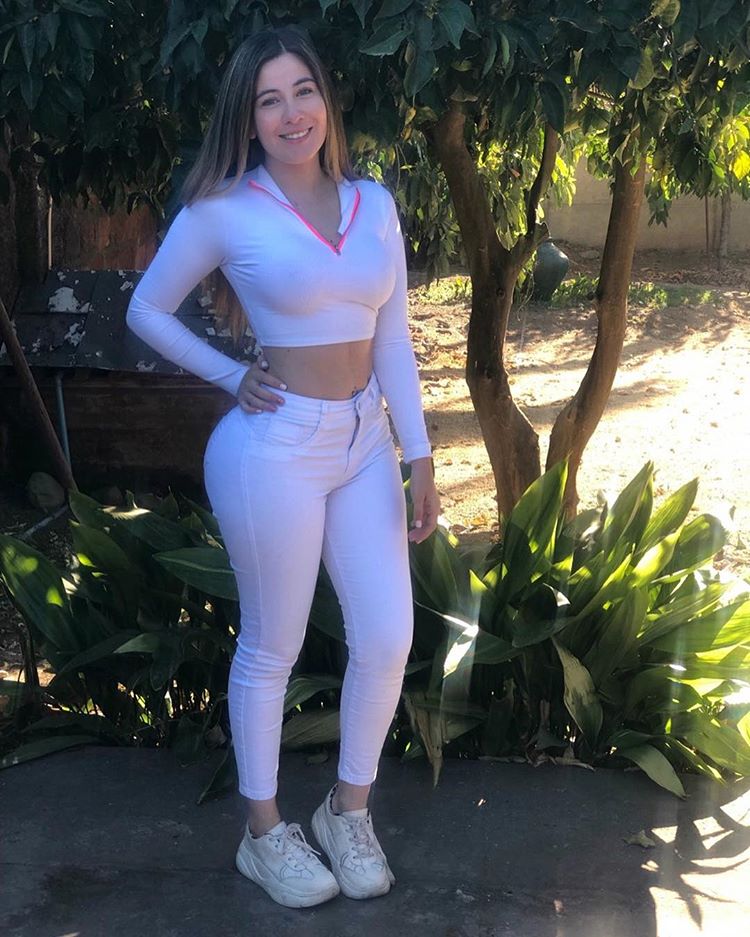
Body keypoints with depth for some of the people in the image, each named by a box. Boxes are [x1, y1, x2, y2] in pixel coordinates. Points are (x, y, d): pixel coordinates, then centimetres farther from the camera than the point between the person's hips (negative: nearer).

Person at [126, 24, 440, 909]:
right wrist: (231, 377, -3)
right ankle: (264, 834, 26)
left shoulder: (372, 202, 5)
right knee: (272, 648, 7)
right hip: (276, 447, -5)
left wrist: (419, 457, 6)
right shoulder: (226, 210, -8)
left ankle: (348, 810, 29)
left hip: (364, 444, 5)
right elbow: (146, 312, 4)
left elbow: (393, 337, 8)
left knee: (388, 637, 6)